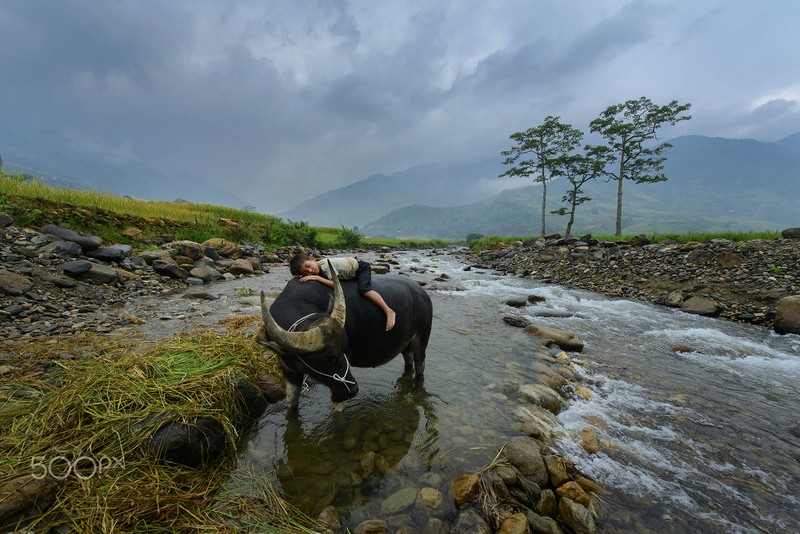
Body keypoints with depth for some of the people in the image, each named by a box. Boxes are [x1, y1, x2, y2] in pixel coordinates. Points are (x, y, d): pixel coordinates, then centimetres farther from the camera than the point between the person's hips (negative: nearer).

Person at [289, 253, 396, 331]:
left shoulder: (325, 265, -34)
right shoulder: (317, 270, -11)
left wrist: (317, 277, -38)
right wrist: (304, 276, -17)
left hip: (361, 267, -9)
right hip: (353, 273, 9)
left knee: (364, 289, -28)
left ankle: (389, 311, -26)